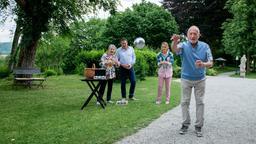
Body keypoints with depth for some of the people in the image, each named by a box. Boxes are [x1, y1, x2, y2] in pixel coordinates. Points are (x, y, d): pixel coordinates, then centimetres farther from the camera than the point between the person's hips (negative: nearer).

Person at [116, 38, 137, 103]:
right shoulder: (118, 50, 0)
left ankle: (131, 96, 14)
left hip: (130, 67, 2)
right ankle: (123, 97, 13)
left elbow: (134, 57, 8)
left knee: (133, 81, -3)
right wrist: (122, 64, -13)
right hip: (123, 68, -2)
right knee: (123, 83, 2)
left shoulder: (131, 48, 6)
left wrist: (130, 64, -6)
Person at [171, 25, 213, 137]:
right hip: (186, 79, 0)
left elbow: (210, 63, -11)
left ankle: (198, 126, 16)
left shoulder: (205, 46, -10)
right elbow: (175, 49, -37)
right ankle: (185, 124, 21)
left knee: (200, 102, 6)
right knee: (185, 102, 7)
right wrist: (175, 42, -61)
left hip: (200, 79, 0)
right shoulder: (184, 45, -13)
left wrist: (203, 64, -36)